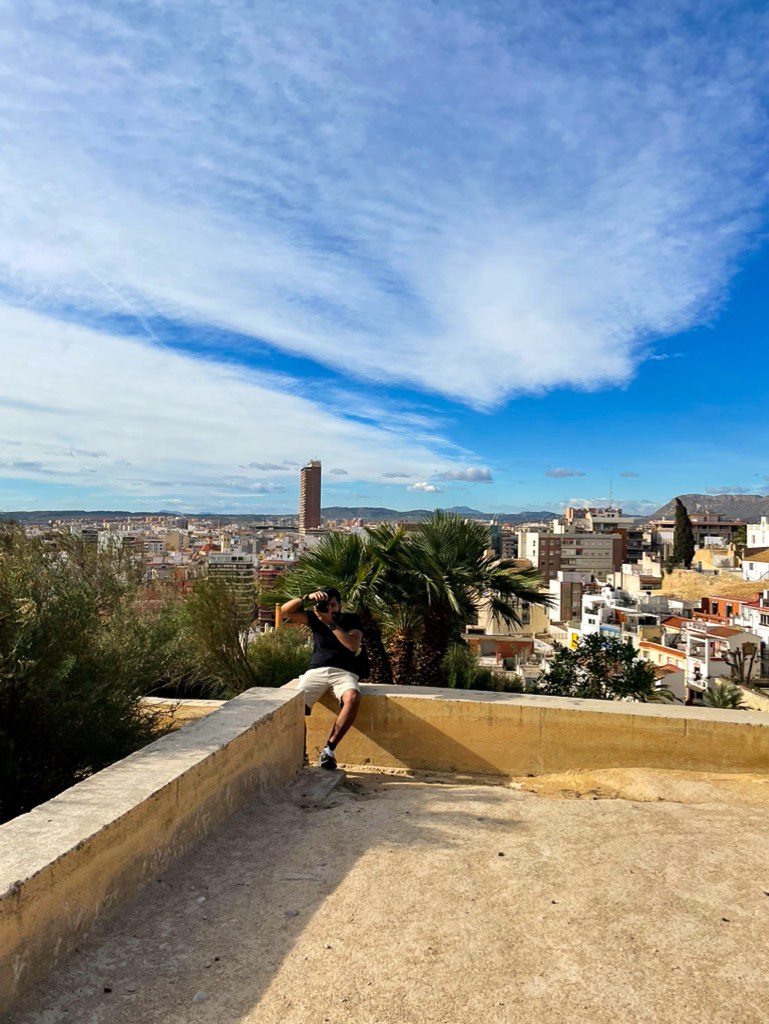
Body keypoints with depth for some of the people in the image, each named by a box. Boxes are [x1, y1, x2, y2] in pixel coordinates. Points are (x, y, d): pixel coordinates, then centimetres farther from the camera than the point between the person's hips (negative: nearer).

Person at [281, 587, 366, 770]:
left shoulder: (351, 620, 5)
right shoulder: (315, 618, 11)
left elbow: (354, 646, -14)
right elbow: (285, 612, 0)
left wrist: (330, 622, -18)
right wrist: (307, 597, -14)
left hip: (344, 672, -2)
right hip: (317, 671, 2)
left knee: (353, 698, -36)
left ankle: (329, 748, -28)